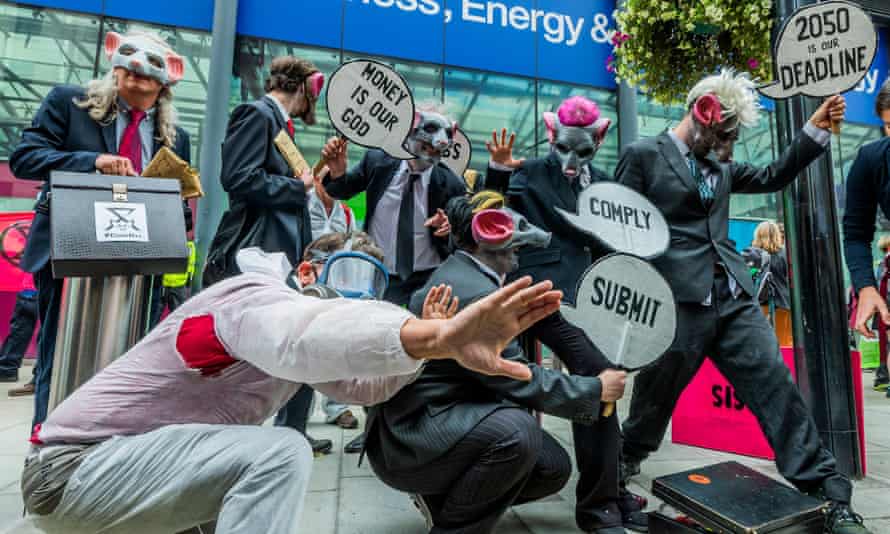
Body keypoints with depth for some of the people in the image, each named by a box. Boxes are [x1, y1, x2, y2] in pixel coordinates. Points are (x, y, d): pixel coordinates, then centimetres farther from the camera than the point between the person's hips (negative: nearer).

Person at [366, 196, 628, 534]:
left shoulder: (456, 272, 6)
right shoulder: (474, 294, -25)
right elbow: (520, 382, -23)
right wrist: (597, 390, -11)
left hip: (442, 415, 10)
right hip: (410, 435, -10)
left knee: (554, 468, 3)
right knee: (515, 431, -35)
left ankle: (440, 496, 16)